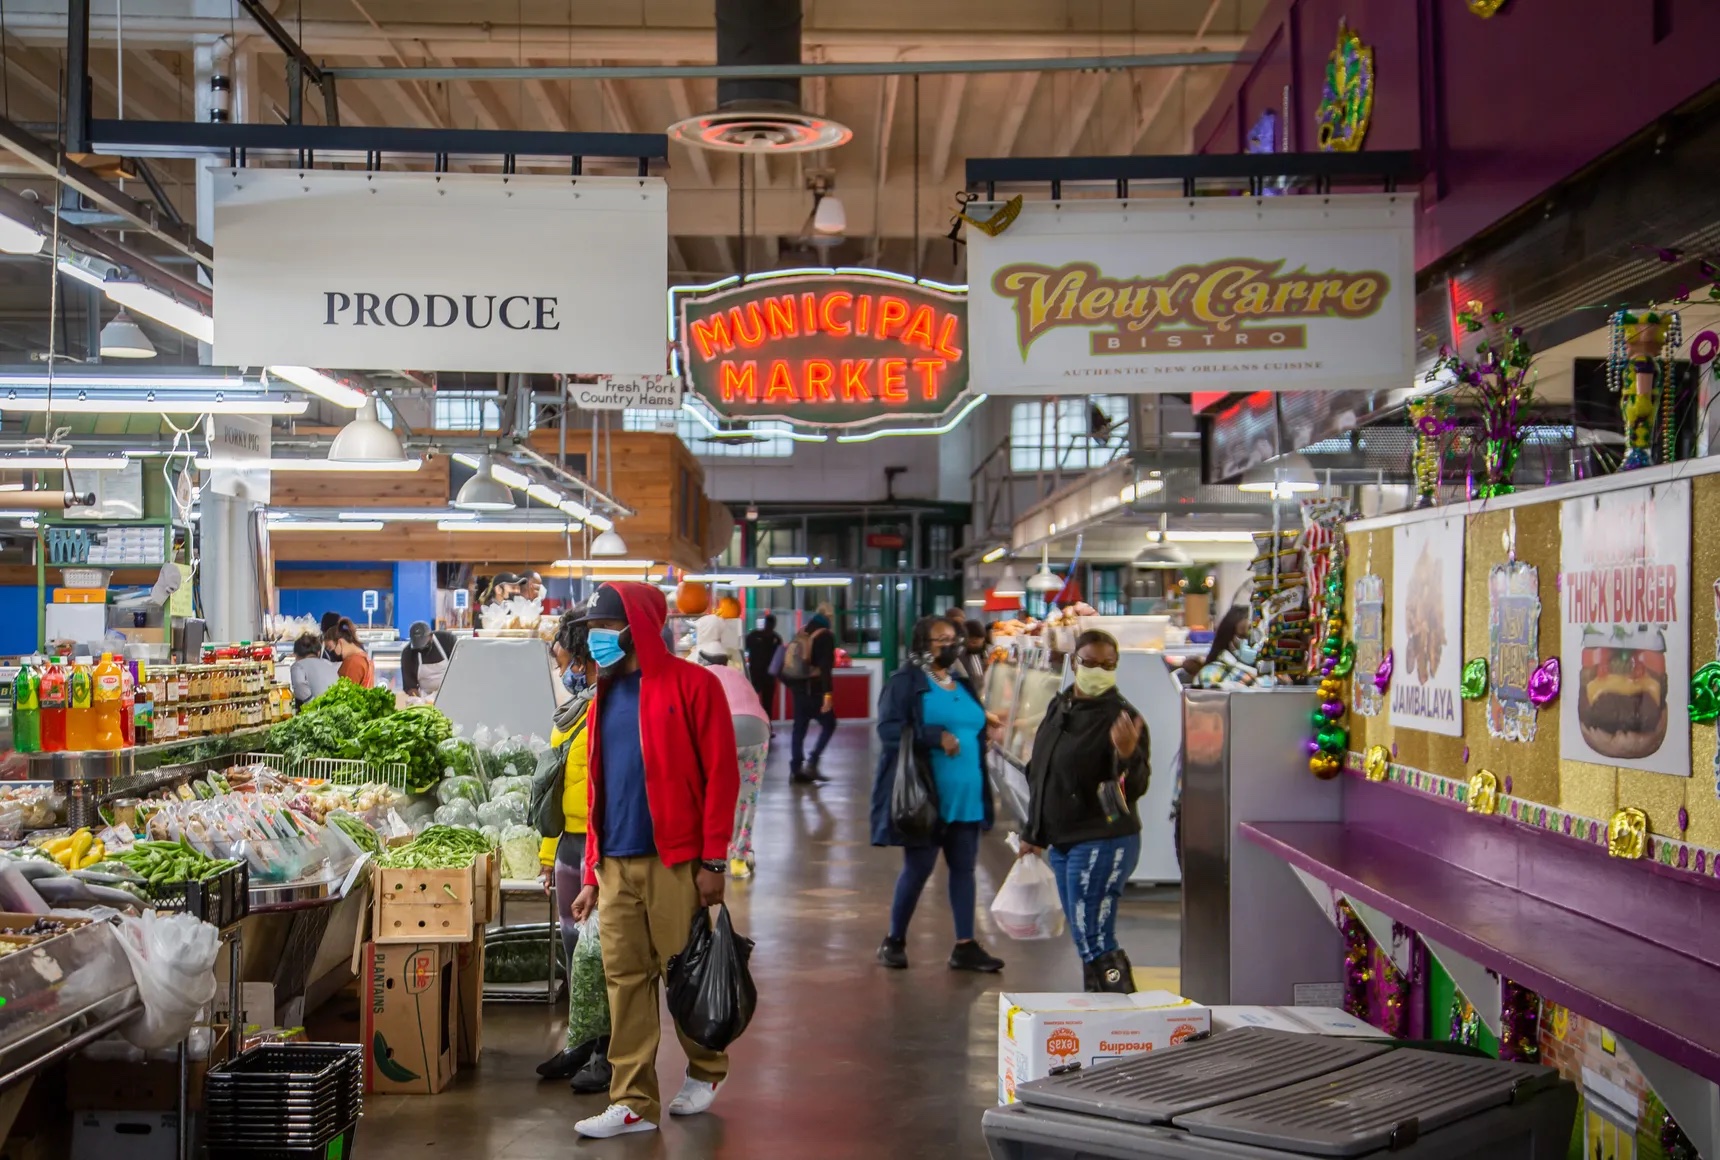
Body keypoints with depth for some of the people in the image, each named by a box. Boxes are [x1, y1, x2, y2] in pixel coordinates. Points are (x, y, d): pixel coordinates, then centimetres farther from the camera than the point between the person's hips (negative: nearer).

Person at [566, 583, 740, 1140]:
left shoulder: (691, 684, -5)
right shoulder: (604, 696, 14)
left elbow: (720, 775, -8)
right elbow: (597, 789, 16)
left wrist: (713, 861, -13)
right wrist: (591, 872, 12)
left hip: (675, 861, -5)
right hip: (616, 865, 6)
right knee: (625, 979, 4)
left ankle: (706, 1069, 29)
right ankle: (634, 1103, 10)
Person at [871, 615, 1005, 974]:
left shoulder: (963, 684, 17)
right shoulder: (905, 682, -6)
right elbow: (888, 728, -17)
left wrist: (984, 729, 5)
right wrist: (936, 736, -25)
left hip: (966, 796, 7)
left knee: (964, 867, 7)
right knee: (919, 867, 1)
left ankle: (965, 946, 14)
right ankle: (894, 941, 18)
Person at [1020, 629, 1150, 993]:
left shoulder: (1121, 718, -13)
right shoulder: (1059, 709, 11)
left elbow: (1134, 789, -20)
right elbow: (1039, 774, 21)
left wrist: (1127, 754, -40)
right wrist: (1033, 832, 24)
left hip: (1102, 843, -8)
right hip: (1062, 842, 8)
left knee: (1094, 940, -12)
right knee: (1084, 939, 13)